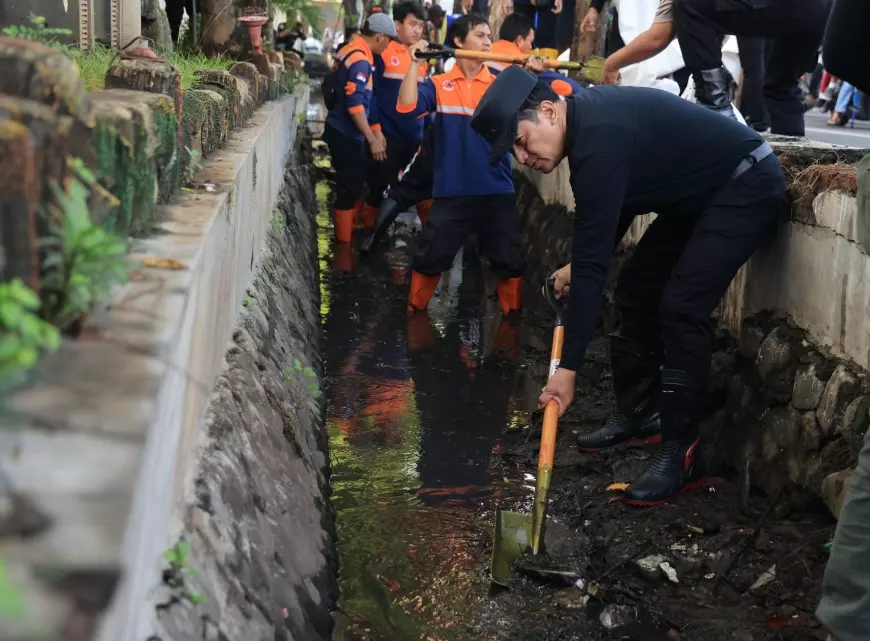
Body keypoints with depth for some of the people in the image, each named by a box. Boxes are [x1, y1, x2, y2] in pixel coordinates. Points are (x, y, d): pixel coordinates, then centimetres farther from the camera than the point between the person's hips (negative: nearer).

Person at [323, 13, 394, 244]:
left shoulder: (351, 50, 10)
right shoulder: (360, 60, -19)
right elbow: (354, 104, -25)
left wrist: (375, 131, 19)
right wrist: (372, 139, -23)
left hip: (342, 130, 10)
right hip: (346, 134, -10)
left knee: (353, 186, 16)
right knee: (350, 188, -3)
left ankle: (347, 233, 26)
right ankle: (344, 242, 3)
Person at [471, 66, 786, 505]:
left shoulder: (599, 141, -30)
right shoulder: (587, 118, 0)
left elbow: (594, 261, -31)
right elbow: (612, 213, 16)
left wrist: (569, 367, -29)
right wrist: (576, 268, 4)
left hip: (747, 186, -10)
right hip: (700, 191, 10)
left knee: (681, 306, -20)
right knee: (637, 289, 11)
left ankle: (682, 455, -14)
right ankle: (641, 414, 24)